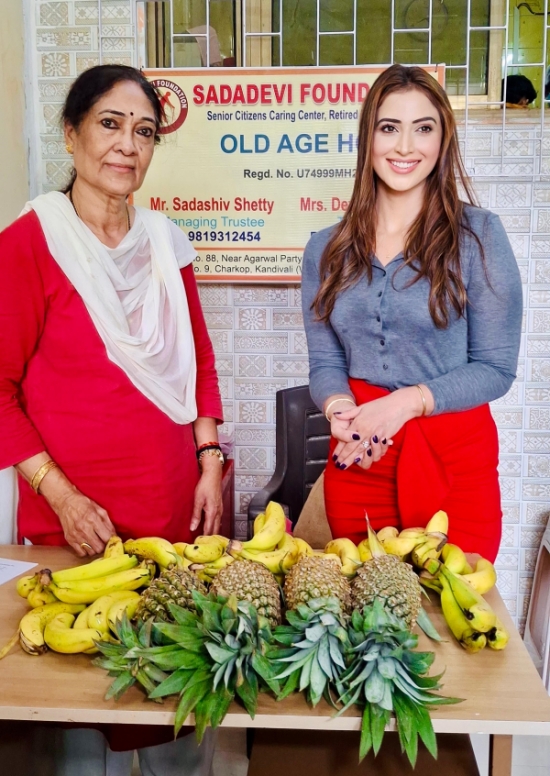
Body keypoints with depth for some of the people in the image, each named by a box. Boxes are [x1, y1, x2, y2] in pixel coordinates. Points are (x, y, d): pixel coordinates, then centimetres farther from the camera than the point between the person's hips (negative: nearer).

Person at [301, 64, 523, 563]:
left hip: (453, 459, -2)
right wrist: (341, 410, -17)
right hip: (356, 459, 3)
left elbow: (496, 367, -6)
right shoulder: (326, 250, 5)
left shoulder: (478, 235, -5)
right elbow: (324, 363, 5)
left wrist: (405, 402, -19)